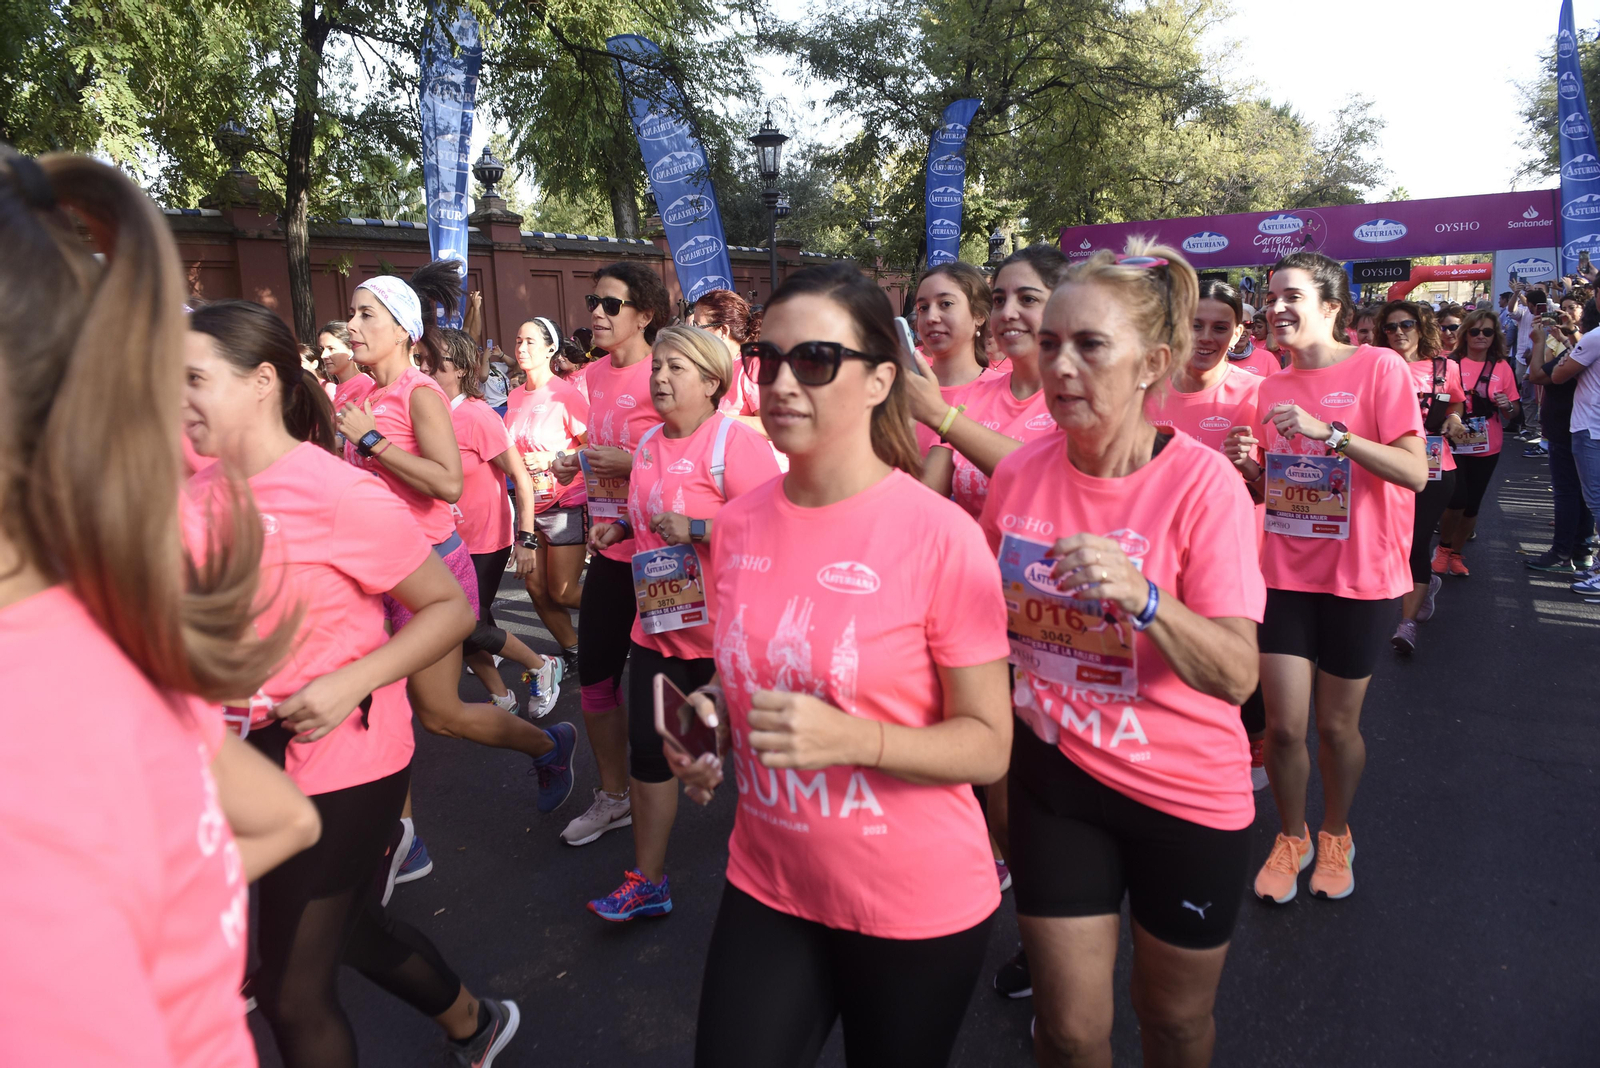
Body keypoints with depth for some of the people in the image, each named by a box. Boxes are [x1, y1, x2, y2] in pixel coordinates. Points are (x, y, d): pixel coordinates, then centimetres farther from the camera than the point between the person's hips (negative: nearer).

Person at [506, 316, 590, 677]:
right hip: (529, 504, 7)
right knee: (535, 587, 9)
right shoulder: (515, 397, 8)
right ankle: (572, 651, 27)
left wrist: (553, 459, -22)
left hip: (564, 505, -7)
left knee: (562, 592, -3)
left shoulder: (566, 393, -13)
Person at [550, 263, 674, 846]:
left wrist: (628, 462, -24)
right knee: (595, 677, 12)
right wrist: (578, 462, 4)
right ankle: (613, 796, 30)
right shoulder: (595, 375, 9)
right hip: (609, 548, 7)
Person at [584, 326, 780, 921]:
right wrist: (620, 530, 8)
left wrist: (695, 530, -26)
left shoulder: (734, 443, -17)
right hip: (658, 627, 7)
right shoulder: (650, 444, 9)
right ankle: (648, 881, 25)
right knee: (648, 749, 9)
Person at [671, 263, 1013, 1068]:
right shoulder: (737, 525, -3)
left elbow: (988, 745, -15)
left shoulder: (940, 536, -20)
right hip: (766, 886, 4)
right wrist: (713, 715, -7)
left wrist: (851, 739, -30)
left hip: (917, 904, -4)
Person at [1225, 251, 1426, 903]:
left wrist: (1328, 432, -26)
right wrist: (1250, 466, -6)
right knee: (1284, 726, 3)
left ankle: (1335, 835, 36)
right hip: (1285, 574, 3)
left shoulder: (1379, 368, -8)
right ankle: (1291, 837, 28)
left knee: (1337, 725, 10)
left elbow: (1415, 472, -17)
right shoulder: (1272, 387, 7)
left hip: (1360, 578, -3)